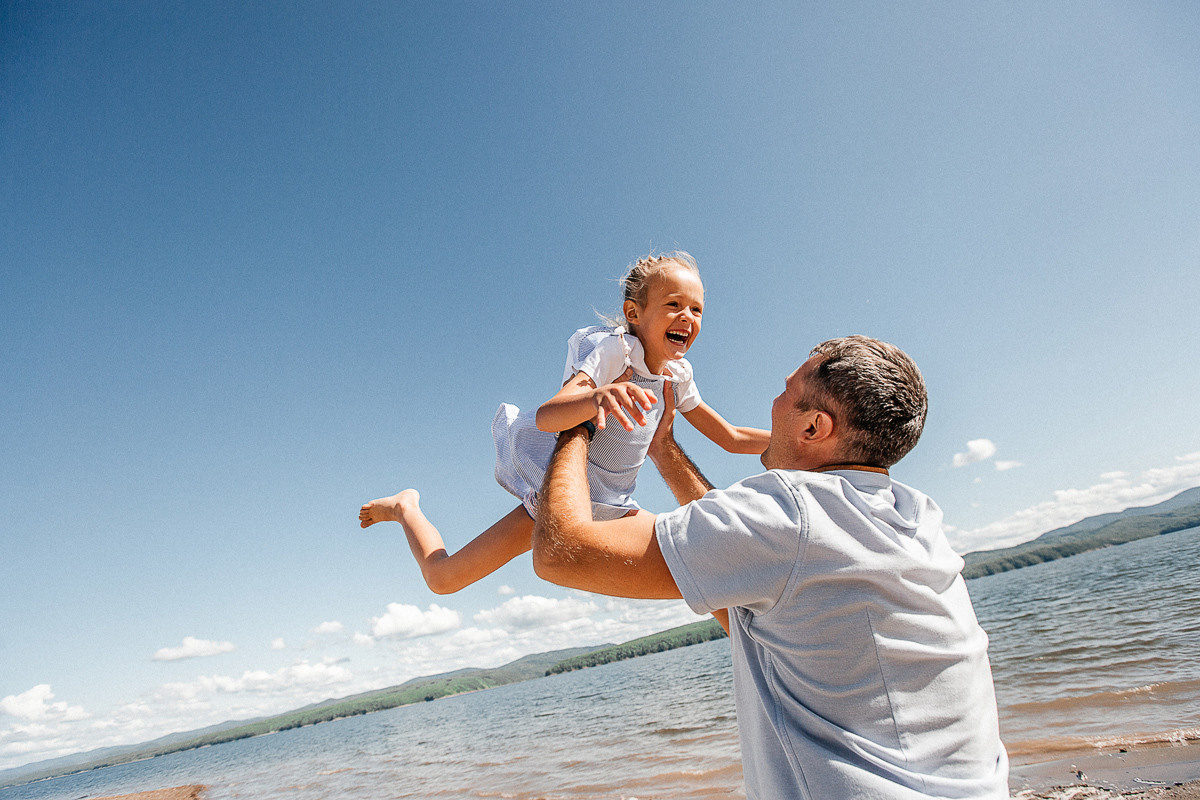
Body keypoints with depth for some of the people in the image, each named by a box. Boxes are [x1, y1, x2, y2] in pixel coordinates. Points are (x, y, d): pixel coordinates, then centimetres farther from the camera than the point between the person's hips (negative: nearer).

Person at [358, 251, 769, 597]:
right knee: (442, 577, -7)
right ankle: (406, 508, 24)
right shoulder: (612, 348, -23)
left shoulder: (677, 375, -1)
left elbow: (731, 437, 9)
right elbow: (546, 416, -40)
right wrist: (597, 396, -59)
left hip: (611, 507, 7)